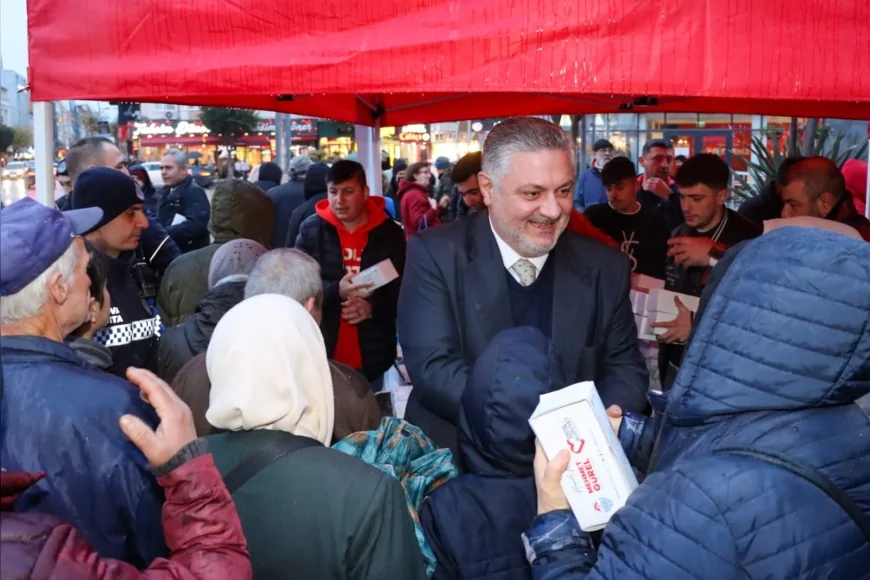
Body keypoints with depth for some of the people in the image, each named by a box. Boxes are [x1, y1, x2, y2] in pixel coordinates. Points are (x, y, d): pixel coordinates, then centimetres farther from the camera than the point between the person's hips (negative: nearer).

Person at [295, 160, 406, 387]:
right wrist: (335, 291, -23)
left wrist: (373, 307, -18)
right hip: (322, 352, -1)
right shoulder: (311, 229, -2)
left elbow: (402, 291, 2)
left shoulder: (389, 233, 1)